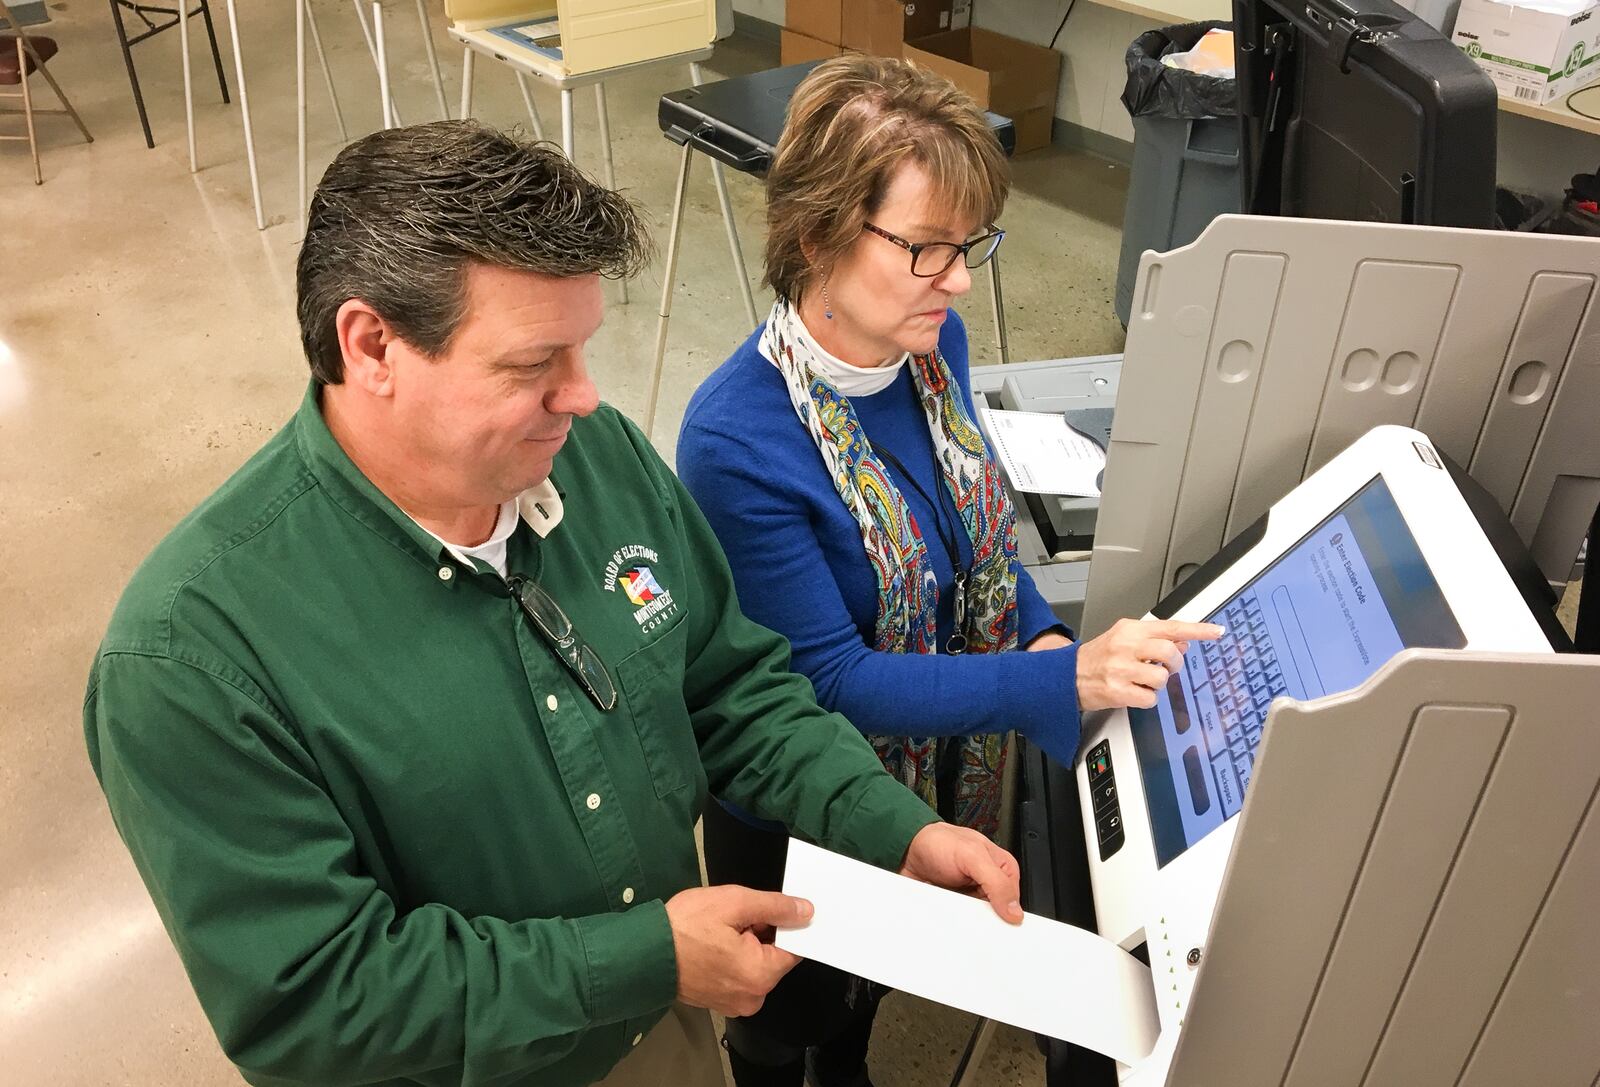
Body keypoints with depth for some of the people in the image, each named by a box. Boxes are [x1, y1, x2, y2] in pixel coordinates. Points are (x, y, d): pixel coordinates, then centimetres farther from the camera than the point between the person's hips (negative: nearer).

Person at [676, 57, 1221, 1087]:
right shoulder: (735, 441, -34)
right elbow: (832, 681, -29)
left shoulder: (935, 342, -13)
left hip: (940, 767, 6)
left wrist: (1045, 632, -14)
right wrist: (1068, 681, -38)